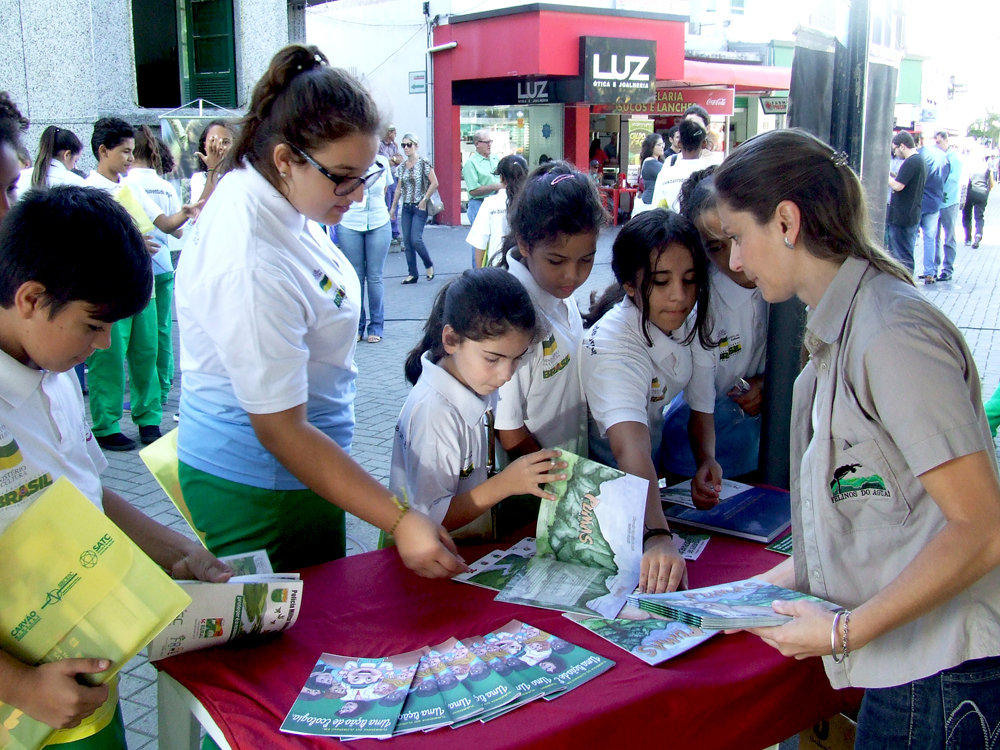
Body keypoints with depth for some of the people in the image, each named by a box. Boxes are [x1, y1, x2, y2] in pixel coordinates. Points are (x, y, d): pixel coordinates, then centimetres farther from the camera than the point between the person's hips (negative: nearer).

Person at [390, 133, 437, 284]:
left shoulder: (423, 163, -8)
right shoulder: (402, 166, 10)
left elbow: (434, 183, -12)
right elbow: (399, 188, 15)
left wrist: (424, 200, -14)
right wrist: (393, 207, 12)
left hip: (420, 207, -6)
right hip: (406, 207, 6)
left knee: (416, 239, -13)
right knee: (407, 241, 3)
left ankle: (429, 265, 12)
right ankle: (412, 274, 9)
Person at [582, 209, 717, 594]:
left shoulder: (691, 319, -12)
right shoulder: (611, 342, -34)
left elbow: (700, 402, -2)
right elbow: (631, 450, -48)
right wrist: (658, 538, -62)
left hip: (656, 470, 5)